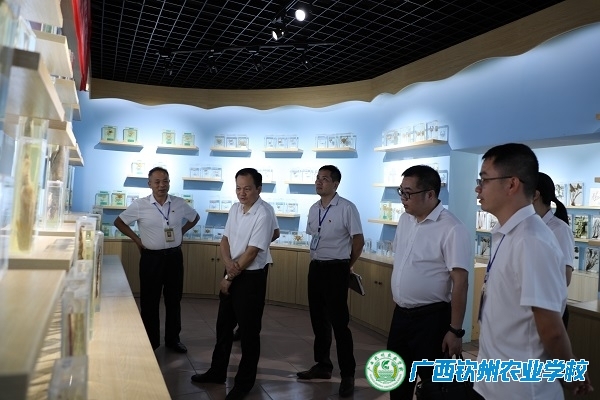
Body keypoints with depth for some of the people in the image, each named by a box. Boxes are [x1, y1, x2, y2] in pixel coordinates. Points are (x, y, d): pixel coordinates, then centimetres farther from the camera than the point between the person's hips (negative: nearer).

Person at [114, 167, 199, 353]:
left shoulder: (180, 203, -2)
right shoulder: (140, 205, -9)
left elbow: (195, 218, 15)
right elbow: (119, 222, 2)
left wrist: (181, 232, 5)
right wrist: (136, 239, -3)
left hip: (174, 257, 2)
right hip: (151, 258, -2)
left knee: (174, 300, 13)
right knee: (149, 302, 8)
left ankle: (173, 339, 28)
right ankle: (150, 342, 23)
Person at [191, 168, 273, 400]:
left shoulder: (263, 215, -20)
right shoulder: (235, 209, 4)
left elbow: (251, 253, -20)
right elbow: (225, 240, 7)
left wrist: (229, 277, -11)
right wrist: (228, 263, -13)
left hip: (251, 278, -7)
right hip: (231, 274, 8)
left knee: (248, 331, 6)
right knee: (223, 326, 19)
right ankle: (217, 372, 37)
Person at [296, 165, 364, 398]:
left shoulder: (347, 208, -13)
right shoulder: (314, 209, 9)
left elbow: (358, 241, -8)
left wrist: (347, 265, 2)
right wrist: (317, 261, 14)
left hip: (336, 269, -7)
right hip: (315, 267, 7)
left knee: (339, 321, -1)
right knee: (318, 319, 15)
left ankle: (347, 375, 13)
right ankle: (322, 365, 32)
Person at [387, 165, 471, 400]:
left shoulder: (452, 230, -19)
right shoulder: (405, 220, 4)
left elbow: (460, 283, -19)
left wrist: (455, 330, -18)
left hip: (431, 318, -7)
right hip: (400, 313, 7)